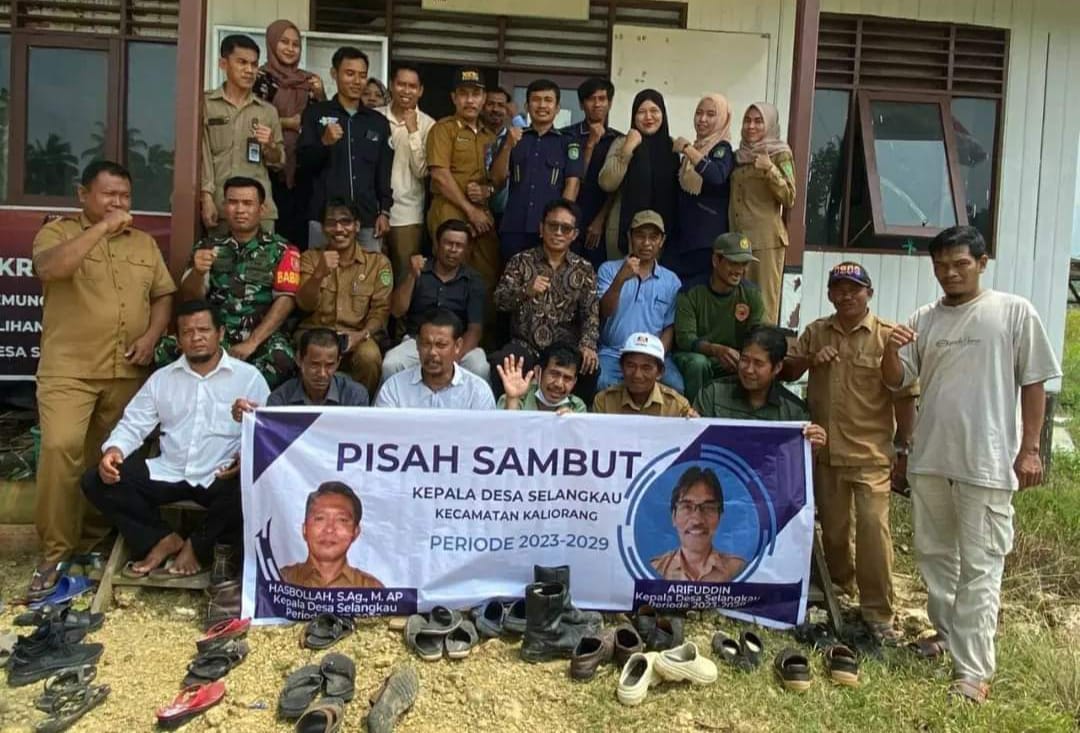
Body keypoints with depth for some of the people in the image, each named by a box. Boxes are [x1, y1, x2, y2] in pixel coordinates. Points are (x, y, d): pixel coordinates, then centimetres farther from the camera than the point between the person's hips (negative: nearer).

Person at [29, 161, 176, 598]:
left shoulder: (144, 243, 15)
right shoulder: (57, 232, 3)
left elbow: (163, 295, 14)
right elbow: (50, 268, -18)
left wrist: (152, 335, -4)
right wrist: (102, 227, -17)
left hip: (127, 371, 4)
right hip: (68, 368, -4)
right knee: (60, 448, -18)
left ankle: (94, 540, 28)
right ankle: (55, 552, -7)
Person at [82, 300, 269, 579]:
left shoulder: (248, 377, 1)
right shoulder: (161, 378, 14)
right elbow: (133, 424, 11)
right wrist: (114, 449, -11)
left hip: (221, 477, -3)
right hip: (168, 473, 4)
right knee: (95, 481, -10)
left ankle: (198, 545, -7)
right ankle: (164, 539, -4)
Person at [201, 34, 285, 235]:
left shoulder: (268, 111, 14)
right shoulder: (205, 104, 6)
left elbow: (279, 162, 18)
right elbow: (202, 154, -1)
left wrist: (270, 146, -4)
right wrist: (206, 197, -11)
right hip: (219, 205, -2)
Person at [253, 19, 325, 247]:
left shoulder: (308, 80, 13)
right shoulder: (261, 78, 0)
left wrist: (319, 96, -1)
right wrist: (286, 122, -11)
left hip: (301, 168, 4)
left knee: (299, 226, 4)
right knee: (273, 227, -7)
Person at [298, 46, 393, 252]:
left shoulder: (379, 122, 14)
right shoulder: (316, 113, 6)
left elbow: (385, 173, 15)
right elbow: (303, 161, 0)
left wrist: (384, 211, 6)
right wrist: (324, 142, -18)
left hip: (367, 220, 2)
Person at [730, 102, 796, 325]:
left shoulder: (780, 154, 0)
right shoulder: (738, 156, 16)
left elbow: (789, 199, -7)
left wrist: (770, 169, -17)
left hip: (766, 239, -5)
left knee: (765, 303, -7)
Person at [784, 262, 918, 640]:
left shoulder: (888, 336, -5)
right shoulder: (816, 332, 8)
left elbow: (905, 395, -4)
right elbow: (785, 371, 10)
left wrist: (903, 446, -5)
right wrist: (809, 359, -10)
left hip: (871, 452, -4)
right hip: (825, 449, 4)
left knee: (874, 526, -9)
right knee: (832, 526, 16)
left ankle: (878, 612, 2)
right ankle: (839, 591, 37)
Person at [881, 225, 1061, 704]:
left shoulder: (1015, 313, -2)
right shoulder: (924, 320, 8)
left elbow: (1034, 383, -1)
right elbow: (897, 381, 9)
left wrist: (1030, 448, -5)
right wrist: (890, 349, -12)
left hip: (987, 462, -5)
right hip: (929, 458, 5)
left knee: (979, 567, -2)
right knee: (933, 554, 17)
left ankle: (974, 669, 3)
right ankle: (948, 632, 36)